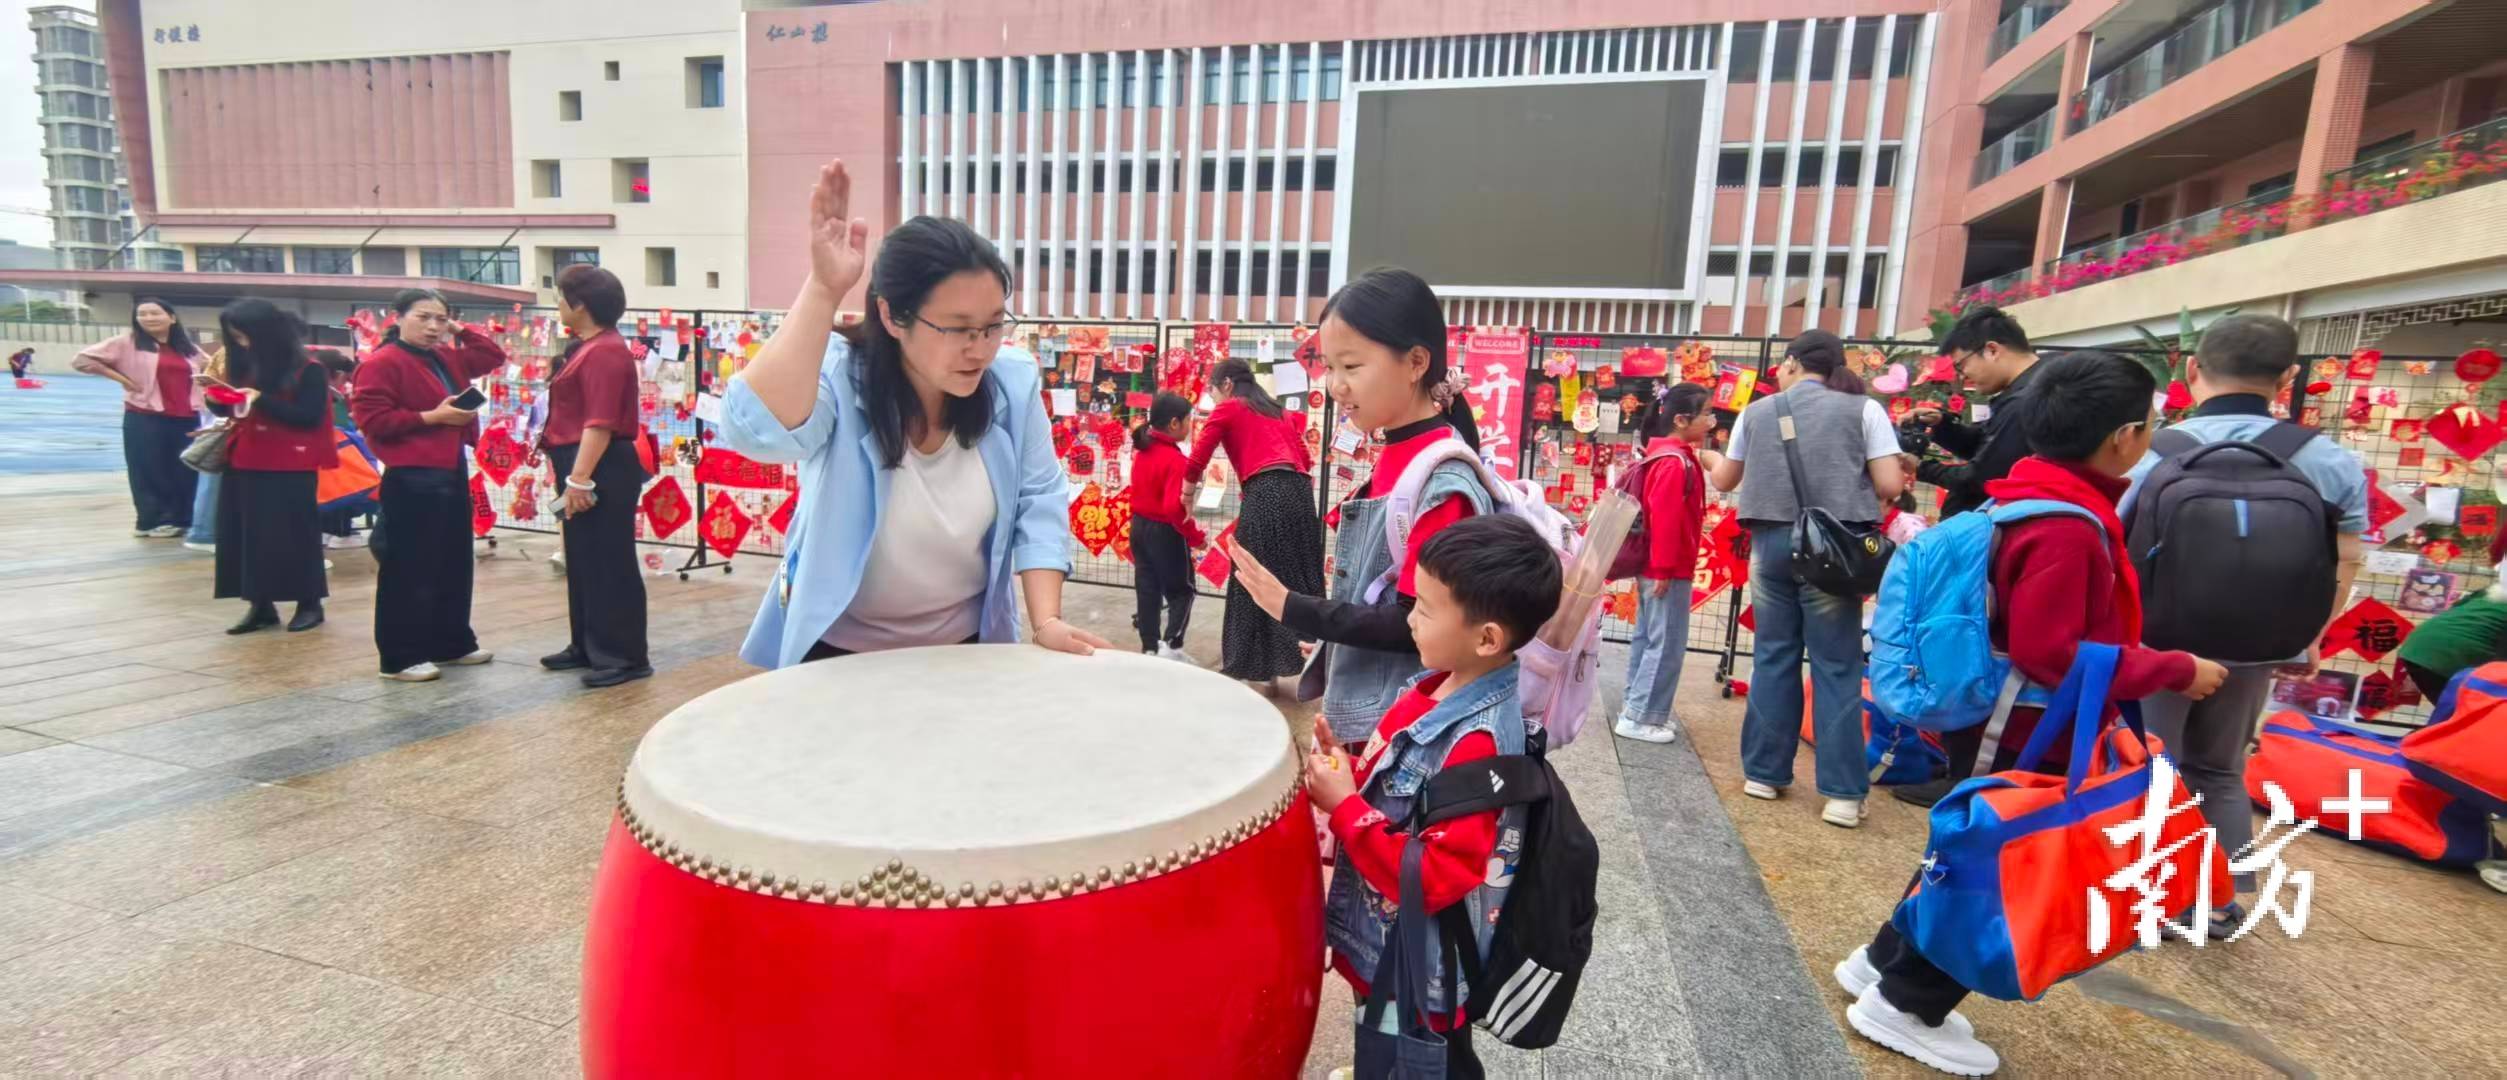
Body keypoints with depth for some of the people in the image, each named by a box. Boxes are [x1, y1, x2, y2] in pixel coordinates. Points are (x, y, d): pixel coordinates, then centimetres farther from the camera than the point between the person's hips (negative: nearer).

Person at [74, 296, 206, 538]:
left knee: (186, 471, 7)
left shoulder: (188, 349, 13)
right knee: (150, 472, 0)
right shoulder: (127, 343, 0)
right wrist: (122, 378, -6)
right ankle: (155, 520, 8)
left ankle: (180, 519, 16)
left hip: (187, 419, 4)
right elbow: (82, 359, -1)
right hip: (145, 418, -4)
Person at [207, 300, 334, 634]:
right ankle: (260, 606, 13)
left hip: (290, 469, -7)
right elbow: (240, 412, 16)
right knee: (249, 537, 6)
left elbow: (309, 417, -15)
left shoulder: (308, 370, -7)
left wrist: (261, 399, -21)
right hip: (245, 465, 7)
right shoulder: (246, 367, 12)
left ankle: (309, 604, 8)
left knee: (293, 535, -1)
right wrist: (221, 399, -4)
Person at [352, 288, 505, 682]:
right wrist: (432, 416, -18)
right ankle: (400, 657, 2)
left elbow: (493, 356, 26)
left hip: (452, 472, 9)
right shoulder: (380, 363, -9)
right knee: (409, 570, -5)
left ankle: (452, 643, 24)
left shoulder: (446, 359, 16)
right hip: (411, 478, -9)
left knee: (455, 563, 14)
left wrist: (460, 330, 15)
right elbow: (372, 419, -16)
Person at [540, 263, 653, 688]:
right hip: (585, 470, 11)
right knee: (583, 563, 17)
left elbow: (600, 422, -23)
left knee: (609, 566, -5)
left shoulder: (605, 351, -17)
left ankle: (624, 657, 2)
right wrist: (573, 475, 17)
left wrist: (579, 477, -24)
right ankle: (588, 647, 28)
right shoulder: (588, 348, 17)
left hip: (601, 473, -11)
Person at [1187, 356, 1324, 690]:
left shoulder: (1227, 409, 10)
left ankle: (1259, 670, 6)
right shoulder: (1278, 410, 28)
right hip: (1300, 493, 6)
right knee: (1300, 580, 11)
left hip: (1265, 494, -6)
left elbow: (1197, 460, 6)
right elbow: (1305, 458, 25)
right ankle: (1311, 663, 14)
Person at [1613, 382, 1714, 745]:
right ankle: (1639, 717, 3)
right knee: (1666, 644, -3)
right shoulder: (1675, 462, -18)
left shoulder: (1667, 456, 13)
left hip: (1653, 566, 10)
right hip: (1667, 570, -10)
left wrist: (1659, 566, 20)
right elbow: (1665, 519, -24)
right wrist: (1664, 568, -23)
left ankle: (1638, 707, 25)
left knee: (1648, 639, 15)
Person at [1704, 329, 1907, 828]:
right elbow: (1890, 485, -4)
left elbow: (1725, 480, 20)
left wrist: (1708, 456, 42)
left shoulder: (1757, 411, 10)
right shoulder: (1864, 408, 3)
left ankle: (1764, 773, 16)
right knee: (1837, 666, 2)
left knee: (1772, 658, 11)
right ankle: (1842, 793, 2)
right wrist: (1848, 485, 17)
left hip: (1772, 541, 2)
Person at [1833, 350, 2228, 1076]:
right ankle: (1905, 1005, 19)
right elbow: (2049, 654, -28)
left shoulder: (2042, 496, 4)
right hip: (2027, 737, -10)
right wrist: (2175, 670, -18)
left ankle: (1884, 961, 35)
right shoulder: (2067, 528, -26)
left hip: (2008, 725, 10)